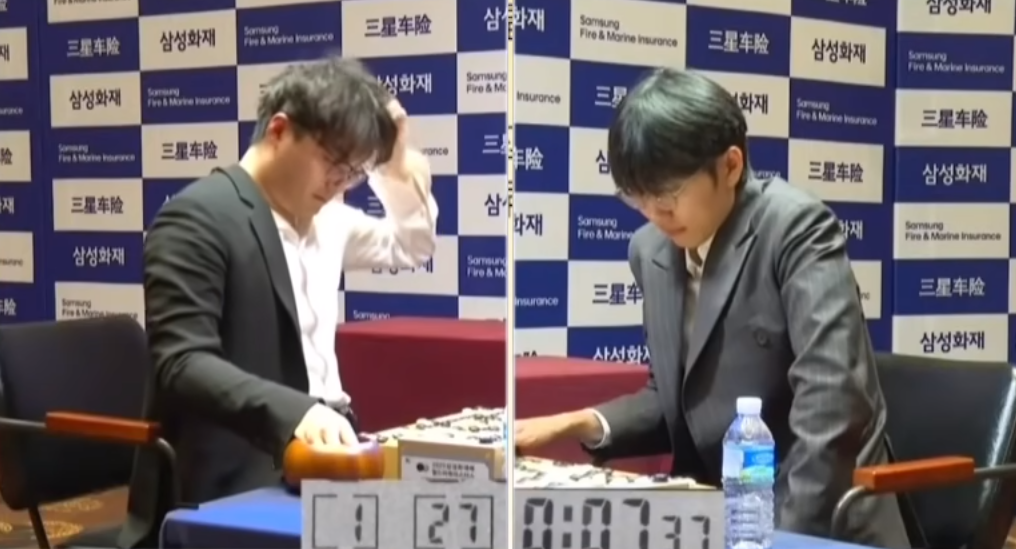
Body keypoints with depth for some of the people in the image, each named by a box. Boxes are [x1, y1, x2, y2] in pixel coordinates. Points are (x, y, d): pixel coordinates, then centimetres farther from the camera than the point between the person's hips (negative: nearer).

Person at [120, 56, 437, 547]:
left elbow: (410, 246, 30)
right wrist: (292, 412, -37)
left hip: (311, 463, 8)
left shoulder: (324, 215, 13)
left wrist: (398, 160, 13)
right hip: (231, 491, -8)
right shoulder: (198, 218, -13)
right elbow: (181, 365, -22)